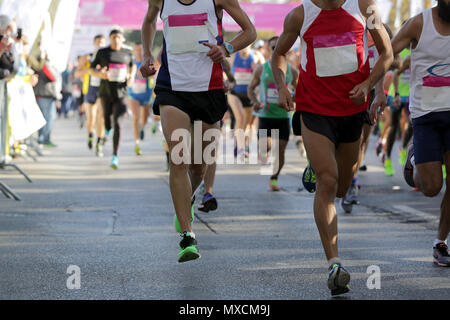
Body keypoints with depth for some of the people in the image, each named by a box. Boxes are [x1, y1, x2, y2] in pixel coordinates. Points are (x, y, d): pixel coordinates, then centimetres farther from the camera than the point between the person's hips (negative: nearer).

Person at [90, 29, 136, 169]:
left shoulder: (127, 52, 4)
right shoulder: (102, 52, 0)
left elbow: (133, 64, 24)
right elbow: (91, 69, 5)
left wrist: (132, 76, 4)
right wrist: (99, 74, -17)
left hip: (121, 93, 0)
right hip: (106, 93, 1)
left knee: (118, 124, -14)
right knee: (107, 124, 11)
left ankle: (115, 156, -15)